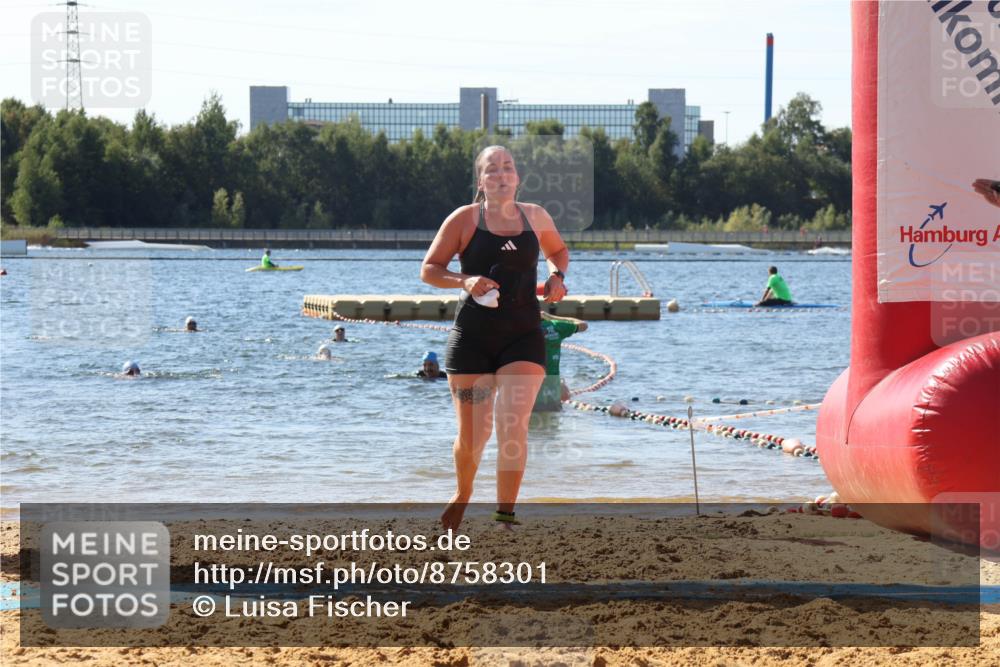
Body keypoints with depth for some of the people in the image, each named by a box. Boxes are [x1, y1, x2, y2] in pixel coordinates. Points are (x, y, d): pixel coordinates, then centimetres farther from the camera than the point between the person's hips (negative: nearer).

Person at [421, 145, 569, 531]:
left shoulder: (536, 217, 6)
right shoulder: (465, 219, -2)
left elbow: (558, 250, 27)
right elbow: (428, 270, 1)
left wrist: (557, 275, 5)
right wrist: (464, 281, -17)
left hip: (523, 338, 1)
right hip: (472, 338, -1)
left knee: (513, 426, -15)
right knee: (472, 435, 4)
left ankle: (504, 518, -8)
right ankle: (463, 495, 35)